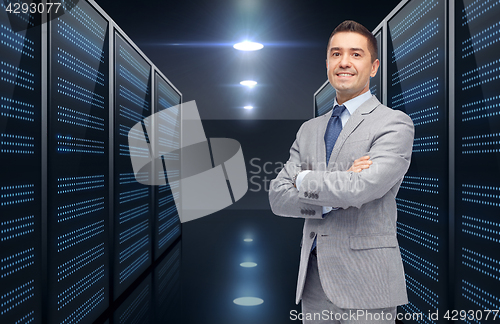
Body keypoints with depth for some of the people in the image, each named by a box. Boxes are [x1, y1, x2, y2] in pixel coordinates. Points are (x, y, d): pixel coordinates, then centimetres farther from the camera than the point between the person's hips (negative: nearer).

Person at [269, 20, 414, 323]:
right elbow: (278, 197, 1)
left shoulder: (395, 123, -7)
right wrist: (333, 201, -14)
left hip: (365, 283, -4)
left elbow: (361, 189, -23)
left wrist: (304, 179, -7)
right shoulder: (309, 130, 10)